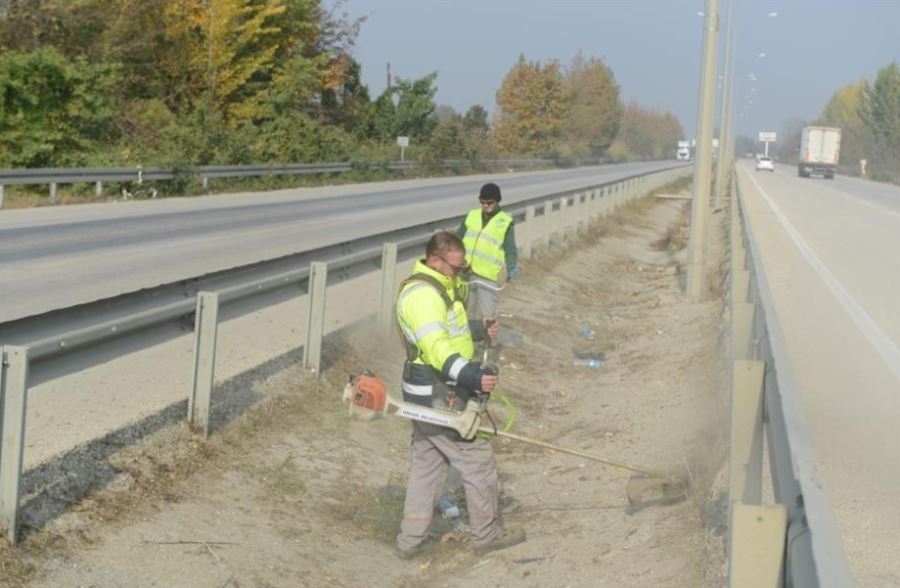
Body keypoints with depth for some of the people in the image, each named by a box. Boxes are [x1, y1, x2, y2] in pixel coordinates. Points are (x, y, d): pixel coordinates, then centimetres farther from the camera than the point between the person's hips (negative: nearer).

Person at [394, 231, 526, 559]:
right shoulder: (424, 295, -22)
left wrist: (479, 330, 15)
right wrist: (472, 376, -44)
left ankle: (411, 539, 21)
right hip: (439, 397, -11)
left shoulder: (436, 287, 13)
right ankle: (486, 534, 16)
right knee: (478, 460, 3)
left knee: (426, 464, 16)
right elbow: (436, 348, -33)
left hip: (427, 395, 11)